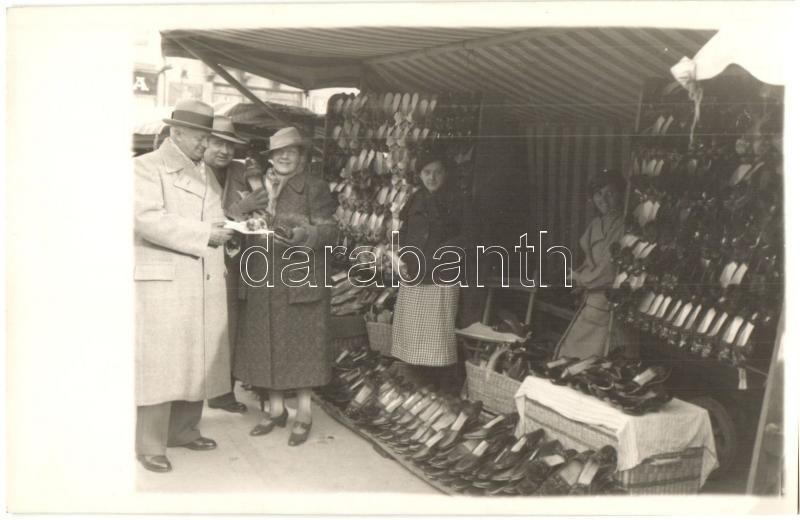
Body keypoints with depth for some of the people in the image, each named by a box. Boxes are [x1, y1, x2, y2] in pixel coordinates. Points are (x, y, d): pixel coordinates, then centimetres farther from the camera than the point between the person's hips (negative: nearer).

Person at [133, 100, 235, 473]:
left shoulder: (206, 173, 21)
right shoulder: (146, 167, -2)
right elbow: (149, 219, -16)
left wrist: (229, 227, 5)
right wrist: (204, 235, -16)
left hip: (207, 284, 7)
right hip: (164, 282, -7)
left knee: (199, 359, 10)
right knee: (159, 362, -4)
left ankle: (183, 429, 24)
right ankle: (150, 445, 5)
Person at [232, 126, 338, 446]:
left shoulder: (314, 188, -1)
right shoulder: (255, 186, 12)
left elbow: (329, 231, -8)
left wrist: (304, 234, -26)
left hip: (301, 281, -4)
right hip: (262, 281, 4)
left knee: (302, 344, 1)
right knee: (266, 344, 9)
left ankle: (304, 413, 14)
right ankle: (276, 409, 24)